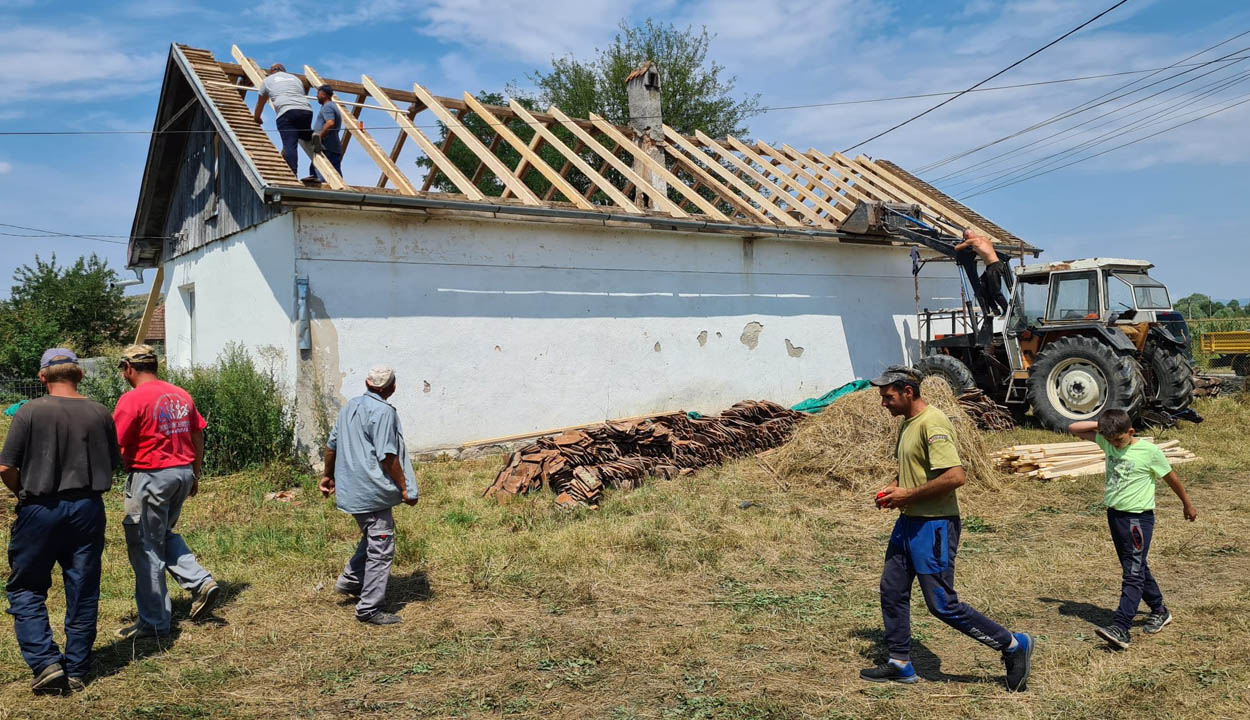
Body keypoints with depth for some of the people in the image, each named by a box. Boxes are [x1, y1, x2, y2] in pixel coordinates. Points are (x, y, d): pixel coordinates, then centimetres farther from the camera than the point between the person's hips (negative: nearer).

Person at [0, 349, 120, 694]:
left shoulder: (31, 411, -9)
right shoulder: (100, 413, -1)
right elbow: (113, 464, 7)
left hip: (40, 510, -3)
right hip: (88, 509, 3)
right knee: (82, 593, 9)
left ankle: (47, 663, 1)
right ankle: (76, 672, 17)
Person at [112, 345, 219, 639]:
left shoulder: (132, 399, -12)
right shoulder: (181, 395, 9)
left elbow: (113, 446, -16)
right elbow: (198, 438, 13)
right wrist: (195, 476, 21)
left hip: (150, 477, -7)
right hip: (183, 472, 7)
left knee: (146, 548, 4)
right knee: (164, 534, 26)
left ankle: (154, 623, 11)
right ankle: (200, 582, 9)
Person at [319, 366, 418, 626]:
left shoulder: (350, 406, 12)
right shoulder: (383, 412, -15)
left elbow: (332, 444, 20)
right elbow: (387, 457, -18)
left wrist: (328, 475, 33)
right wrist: (404, 488, -11)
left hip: (351, 488, 9)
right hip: (373, 492, -9)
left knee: (372, 537, 27)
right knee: (380, 548, -2)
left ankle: (349, 580, 30)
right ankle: (369, 609, 2)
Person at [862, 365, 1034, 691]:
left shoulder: (932, 424, -19)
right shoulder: (907, 423, 12)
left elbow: (955, 476, -28)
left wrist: (908, 495, -20)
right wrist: (893, 488, 7)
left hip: (934, 526, -10)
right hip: (908, 521, 10)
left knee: (942, 604, -3)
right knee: (892, 591, 12)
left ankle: (1013, 645, 12)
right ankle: (900, 664, 25)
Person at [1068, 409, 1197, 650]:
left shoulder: (1149, 451, -11)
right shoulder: (1106, 441, 3)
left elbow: (1171, 478, 3)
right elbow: (1074, 429, 8)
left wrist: (1187, 504, 15)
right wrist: (1101, 423, -3)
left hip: (1139, 517, -6)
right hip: (1114, 514, 6)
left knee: (1133, 574, -9)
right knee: (1137, 568, 18)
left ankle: (1120, 629, -16)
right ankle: (1159, 611, 37)